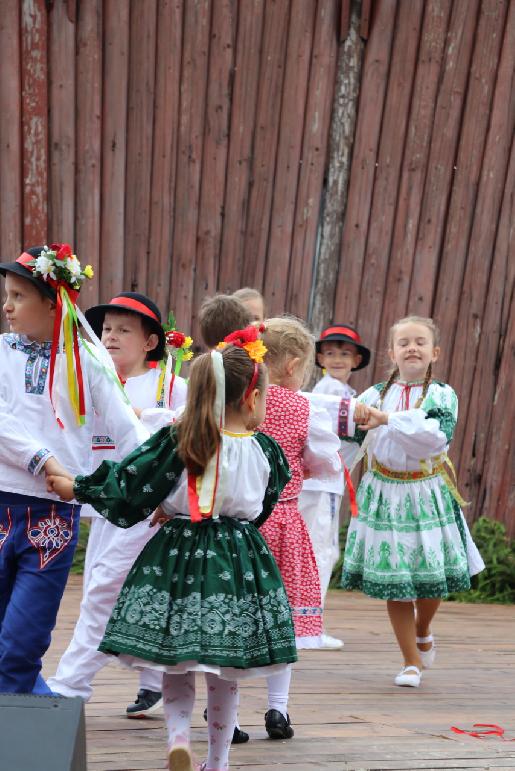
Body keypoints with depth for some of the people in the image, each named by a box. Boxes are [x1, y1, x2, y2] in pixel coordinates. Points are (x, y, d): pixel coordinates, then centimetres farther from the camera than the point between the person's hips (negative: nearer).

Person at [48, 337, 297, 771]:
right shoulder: (264, 449, -3)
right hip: (237, 565, 0)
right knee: (224, 675, 12)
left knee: (175, 663, 14)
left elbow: (126, 487, -4)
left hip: (178, 556, 0)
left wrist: (76, 488, 13)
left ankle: (179, 735, -6)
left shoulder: (175, 442, -6)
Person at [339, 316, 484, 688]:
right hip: (383, 496, 1)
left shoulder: (442, 395, -4)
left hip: (427, 497, -1)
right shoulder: (375, 394, 2)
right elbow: (350, 432, -10)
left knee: (431, 576, 5)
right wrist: (348, 415, -32)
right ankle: (412, 661, 23)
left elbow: (436, 435, -22)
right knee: (393, 580, 5)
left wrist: (388, 419, -29)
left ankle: (422, 631, 40)